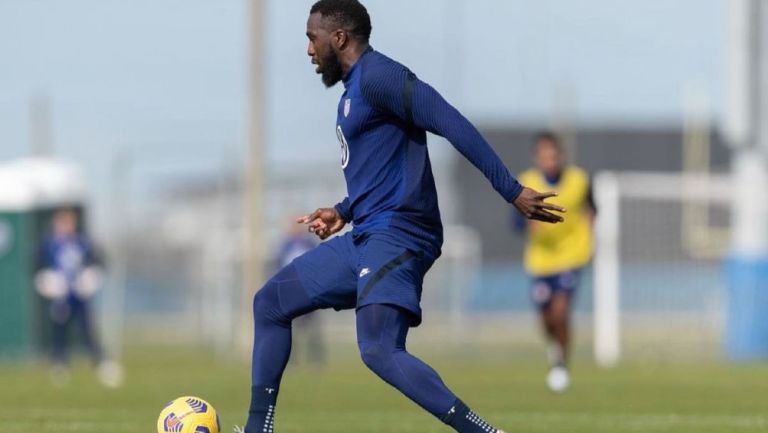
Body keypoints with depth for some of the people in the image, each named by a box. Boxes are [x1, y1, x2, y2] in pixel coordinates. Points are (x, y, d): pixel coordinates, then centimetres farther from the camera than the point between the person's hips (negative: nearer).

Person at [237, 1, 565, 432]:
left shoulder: (377, 76, -12)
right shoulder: (355, 87, 20)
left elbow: (452, 124, -21)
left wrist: (512, 191, -27)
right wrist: (342, 212, 23)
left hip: (396, 235, -11)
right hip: (364, 237, 11)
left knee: (380, 352, -27)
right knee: (270, 303, 18)